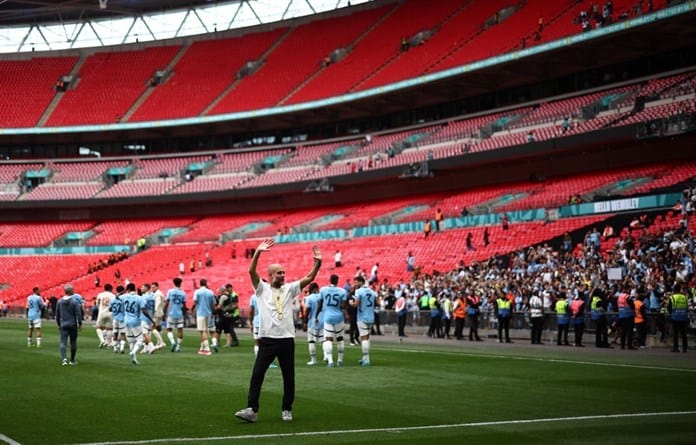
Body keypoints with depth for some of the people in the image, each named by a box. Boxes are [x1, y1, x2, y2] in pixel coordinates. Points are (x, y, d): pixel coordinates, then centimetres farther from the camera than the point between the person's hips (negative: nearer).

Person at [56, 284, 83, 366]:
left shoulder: (59, 302, 3)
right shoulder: (74, 302, -10)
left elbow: (57, 314, 10)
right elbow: (78, 314, -10)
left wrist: (59, 324, 21)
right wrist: (80, 324, 1)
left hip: (63, 325, 2)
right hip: (73, 325, -2)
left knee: (63, 342, -1)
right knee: (73, 343, 10)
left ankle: (64, 358, -21)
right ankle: (72, 360, 16)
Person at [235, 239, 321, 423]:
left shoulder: (289, 289, 11)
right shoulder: (262, 289, 5)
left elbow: (309, 278, 3)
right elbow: (251, 271, -10)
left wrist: (317, 263, -13)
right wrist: (257, 252, -23)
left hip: (287, 339, 2)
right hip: (267, 339, -2)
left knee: (289, 377, 7)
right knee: (257, 374, -8)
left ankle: (287, 410, 18)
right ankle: (252, 410, -7)